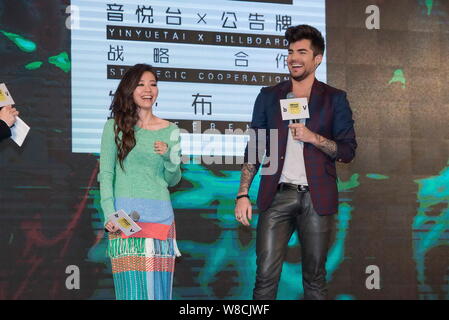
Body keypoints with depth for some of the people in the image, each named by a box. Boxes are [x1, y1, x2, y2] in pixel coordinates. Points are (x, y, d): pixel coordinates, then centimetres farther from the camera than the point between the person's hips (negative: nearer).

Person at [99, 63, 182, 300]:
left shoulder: (170, 131, 13)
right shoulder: (115, 127, 5)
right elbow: (106, 174, 1)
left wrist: (169, 158, -4)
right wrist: (109, 215, -10)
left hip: (160, 215, 3)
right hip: (125, 214, -3)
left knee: (159, 286, 1)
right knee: (132, 287, -8)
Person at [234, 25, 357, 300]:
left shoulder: (334, 99, 7)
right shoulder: (269, 96, 11)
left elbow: (348, 151, 3)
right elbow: (255, 148, 10)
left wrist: (313, 138, -12)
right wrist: (243, 194, 1)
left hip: (316, 198, -1)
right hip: (278, 195, 1)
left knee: (315, 276, 4)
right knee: (266, 274, -5)